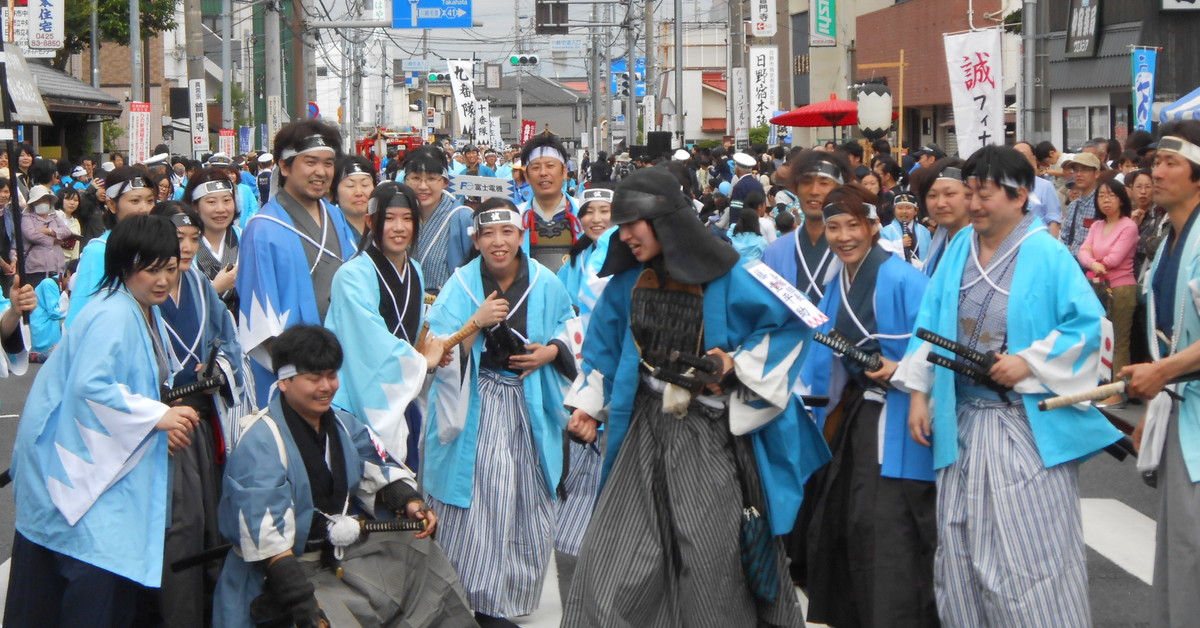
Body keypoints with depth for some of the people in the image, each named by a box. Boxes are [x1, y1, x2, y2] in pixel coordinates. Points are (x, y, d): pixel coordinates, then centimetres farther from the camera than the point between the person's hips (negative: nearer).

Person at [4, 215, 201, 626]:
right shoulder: (112, 315, -19)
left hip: (110, 459, 10)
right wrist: (158, 416, -24)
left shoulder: (146, 312, 12)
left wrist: (164, 428, 2)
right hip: (80, 465, -10)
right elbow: (90, 386, -28)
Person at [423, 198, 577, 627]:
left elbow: (570, 331, 14)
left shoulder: (545, 284, 2)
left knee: (523, 504, 2)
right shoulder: (461, 286, -2)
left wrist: (551, 351, -7)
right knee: (473, 499, -7)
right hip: (474, 407, -2)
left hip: (529, 407, 2)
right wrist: (477, 323, -20)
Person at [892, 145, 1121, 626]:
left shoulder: (1046, 256, -9)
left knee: (1030, 549, -4)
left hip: (1028, 425, -5)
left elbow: (1088, 325, -12)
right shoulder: (960, 248, 7)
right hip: (963, 420, 6)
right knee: (964, 550, 10)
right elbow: (931, 324, 10)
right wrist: (919, 393, 5)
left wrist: (1030, 361, -19)